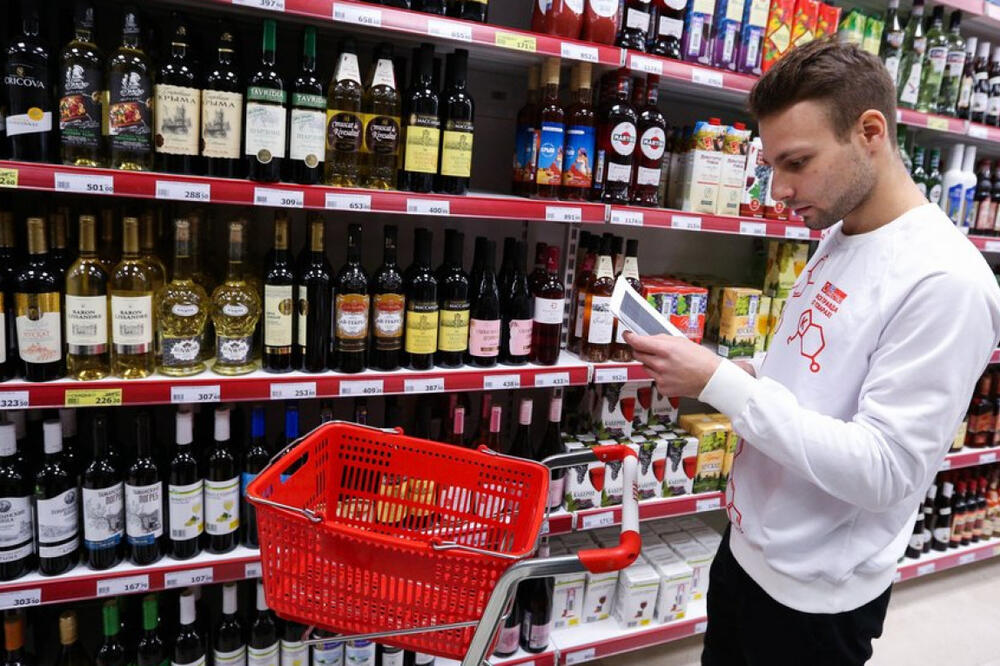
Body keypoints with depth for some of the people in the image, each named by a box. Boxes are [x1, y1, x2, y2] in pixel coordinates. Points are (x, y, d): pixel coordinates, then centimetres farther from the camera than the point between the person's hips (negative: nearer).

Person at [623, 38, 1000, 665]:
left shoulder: (946, 282, -23)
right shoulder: (837, 239, 4)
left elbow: (882, 470, -26)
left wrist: (722, 382, -27)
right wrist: (741, 377, -4)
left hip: (816, 599, -7)